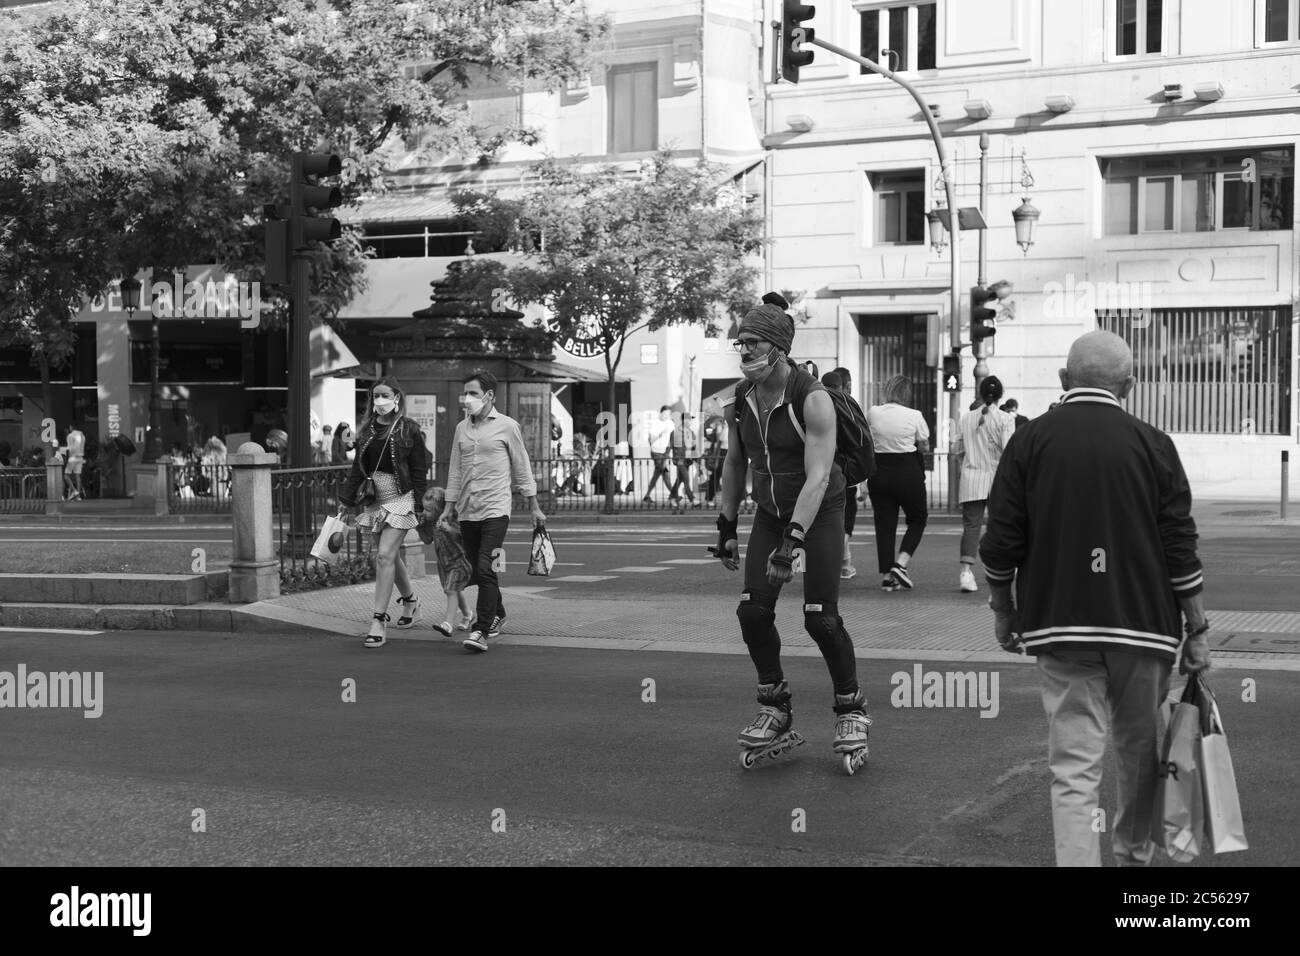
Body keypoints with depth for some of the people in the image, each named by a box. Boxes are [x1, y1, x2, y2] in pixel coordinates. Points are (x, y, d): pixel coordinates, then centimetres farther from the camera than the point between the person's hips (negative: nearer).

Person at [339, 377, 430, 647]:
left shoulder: (409, 430, -5)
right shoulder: (367, 430, 9)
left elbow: (420, 471, -4)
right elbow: (358, 468, 14)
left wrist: (418, 505, -10)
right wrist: (346, 499, 9)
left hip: (400, 497, -6)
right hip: (375, 499, 6)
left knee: (385, 555, -14)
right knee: (390, 556, 15)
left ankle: (379, 621, -12)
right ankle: (410, 601, 39)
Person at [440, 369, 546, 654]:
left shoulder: (507, 427, -1)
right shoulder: (461, 428, 10)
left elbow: (522, 469, 4)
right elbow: (455, 471, 16)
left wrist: (534, 508, 6)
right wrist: (449, 508, 12)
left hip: (495, 510, -5)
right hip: (467, 512, 5)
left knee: (486, 569, -15)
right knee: (478, 571, 11)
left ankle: (481, 630, -15)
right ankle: (497, 615, 33)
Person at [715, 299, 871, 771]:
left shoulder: (813, 398, -21)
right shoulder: (741, 397, -2)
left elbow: (818, 475, -28)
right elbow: (735, 464, 11)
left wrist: (793, 540, -35)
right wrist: (726, 525, 10)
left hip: (820, 511, -5)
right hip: (771, 513, 5)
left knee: (821, 618, -10)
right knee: (753, 610, -6)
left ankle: (850, 709, 11)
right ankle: (774, 707, 12)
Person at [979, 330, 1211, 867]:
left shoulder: (1030, 441, -1)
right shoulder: (1152, 445, -1)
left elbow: (1000, 543, -1)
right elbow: (1181, 547, -2)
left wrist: (1002, 610, 13)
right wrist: (1197, 628, 6)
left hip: (1058, 625, -1)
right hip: (1143, 623, 1)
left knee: (1073, 765, 0)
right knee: (1140, 752, 19)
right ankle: (1133, 854, 34)